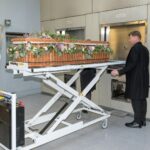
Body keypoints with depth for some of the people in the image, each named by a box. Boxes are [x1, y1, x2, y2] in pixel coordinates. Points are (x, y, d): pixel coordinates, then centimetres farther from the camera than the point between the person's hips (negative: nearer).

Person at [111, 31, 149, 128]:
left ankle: (137, 122, 4)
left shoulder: (135, 48, -14)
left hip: (136, 79, -9)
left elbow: (131, 64, -22)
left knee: (136, 99, -3)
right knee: (142, 99, 13)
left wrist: (119, 72, -22)